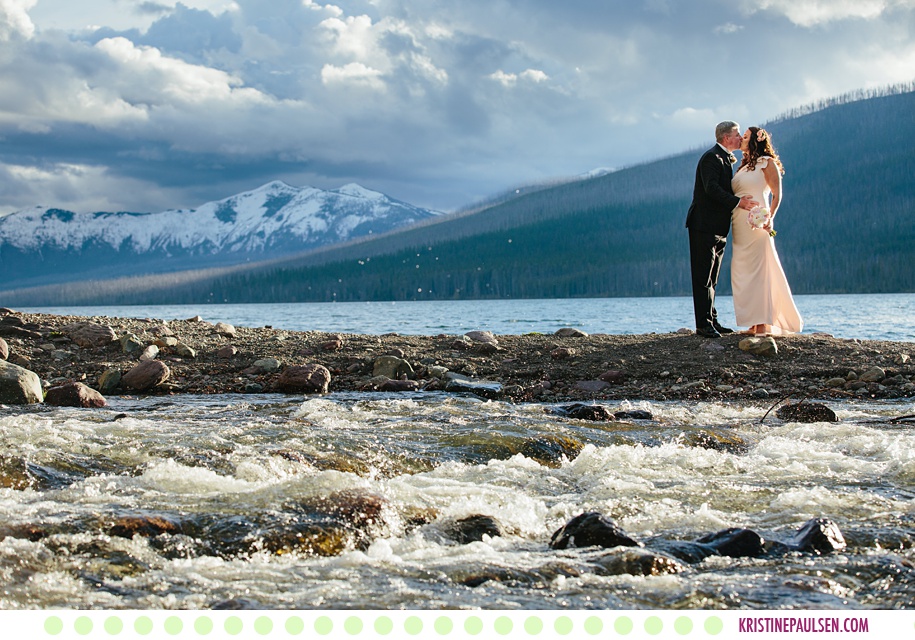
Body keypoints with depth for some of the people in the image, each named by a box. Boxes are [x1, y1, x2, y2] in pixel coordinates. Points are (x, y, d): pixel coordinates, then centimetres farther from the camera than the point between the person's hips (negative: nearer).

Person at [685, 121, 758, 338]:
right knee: (703, 277, -7)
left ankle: (712, 321, 16)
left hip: (718, 229, 10)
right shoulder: (711, 158, -11)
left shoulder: (725, 159, 20)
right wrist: (737, 202, -28)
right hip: (704, 226, -10)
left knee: (711, 279, 12)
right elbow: (712, 188, -24)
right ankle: (704, 324, -8)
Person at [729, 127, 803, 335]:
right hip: (739, 225, 8)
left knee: (758, 270, -10)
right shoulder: (743, 166, 22)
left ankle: (763, 325, -11)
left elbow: (777, 195, -8)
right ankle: (754, 324, 5)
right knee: (742, 272, 3)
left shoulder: (767, 162, 0)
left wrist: (770, 217, -22)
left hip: (756, 223, -8)